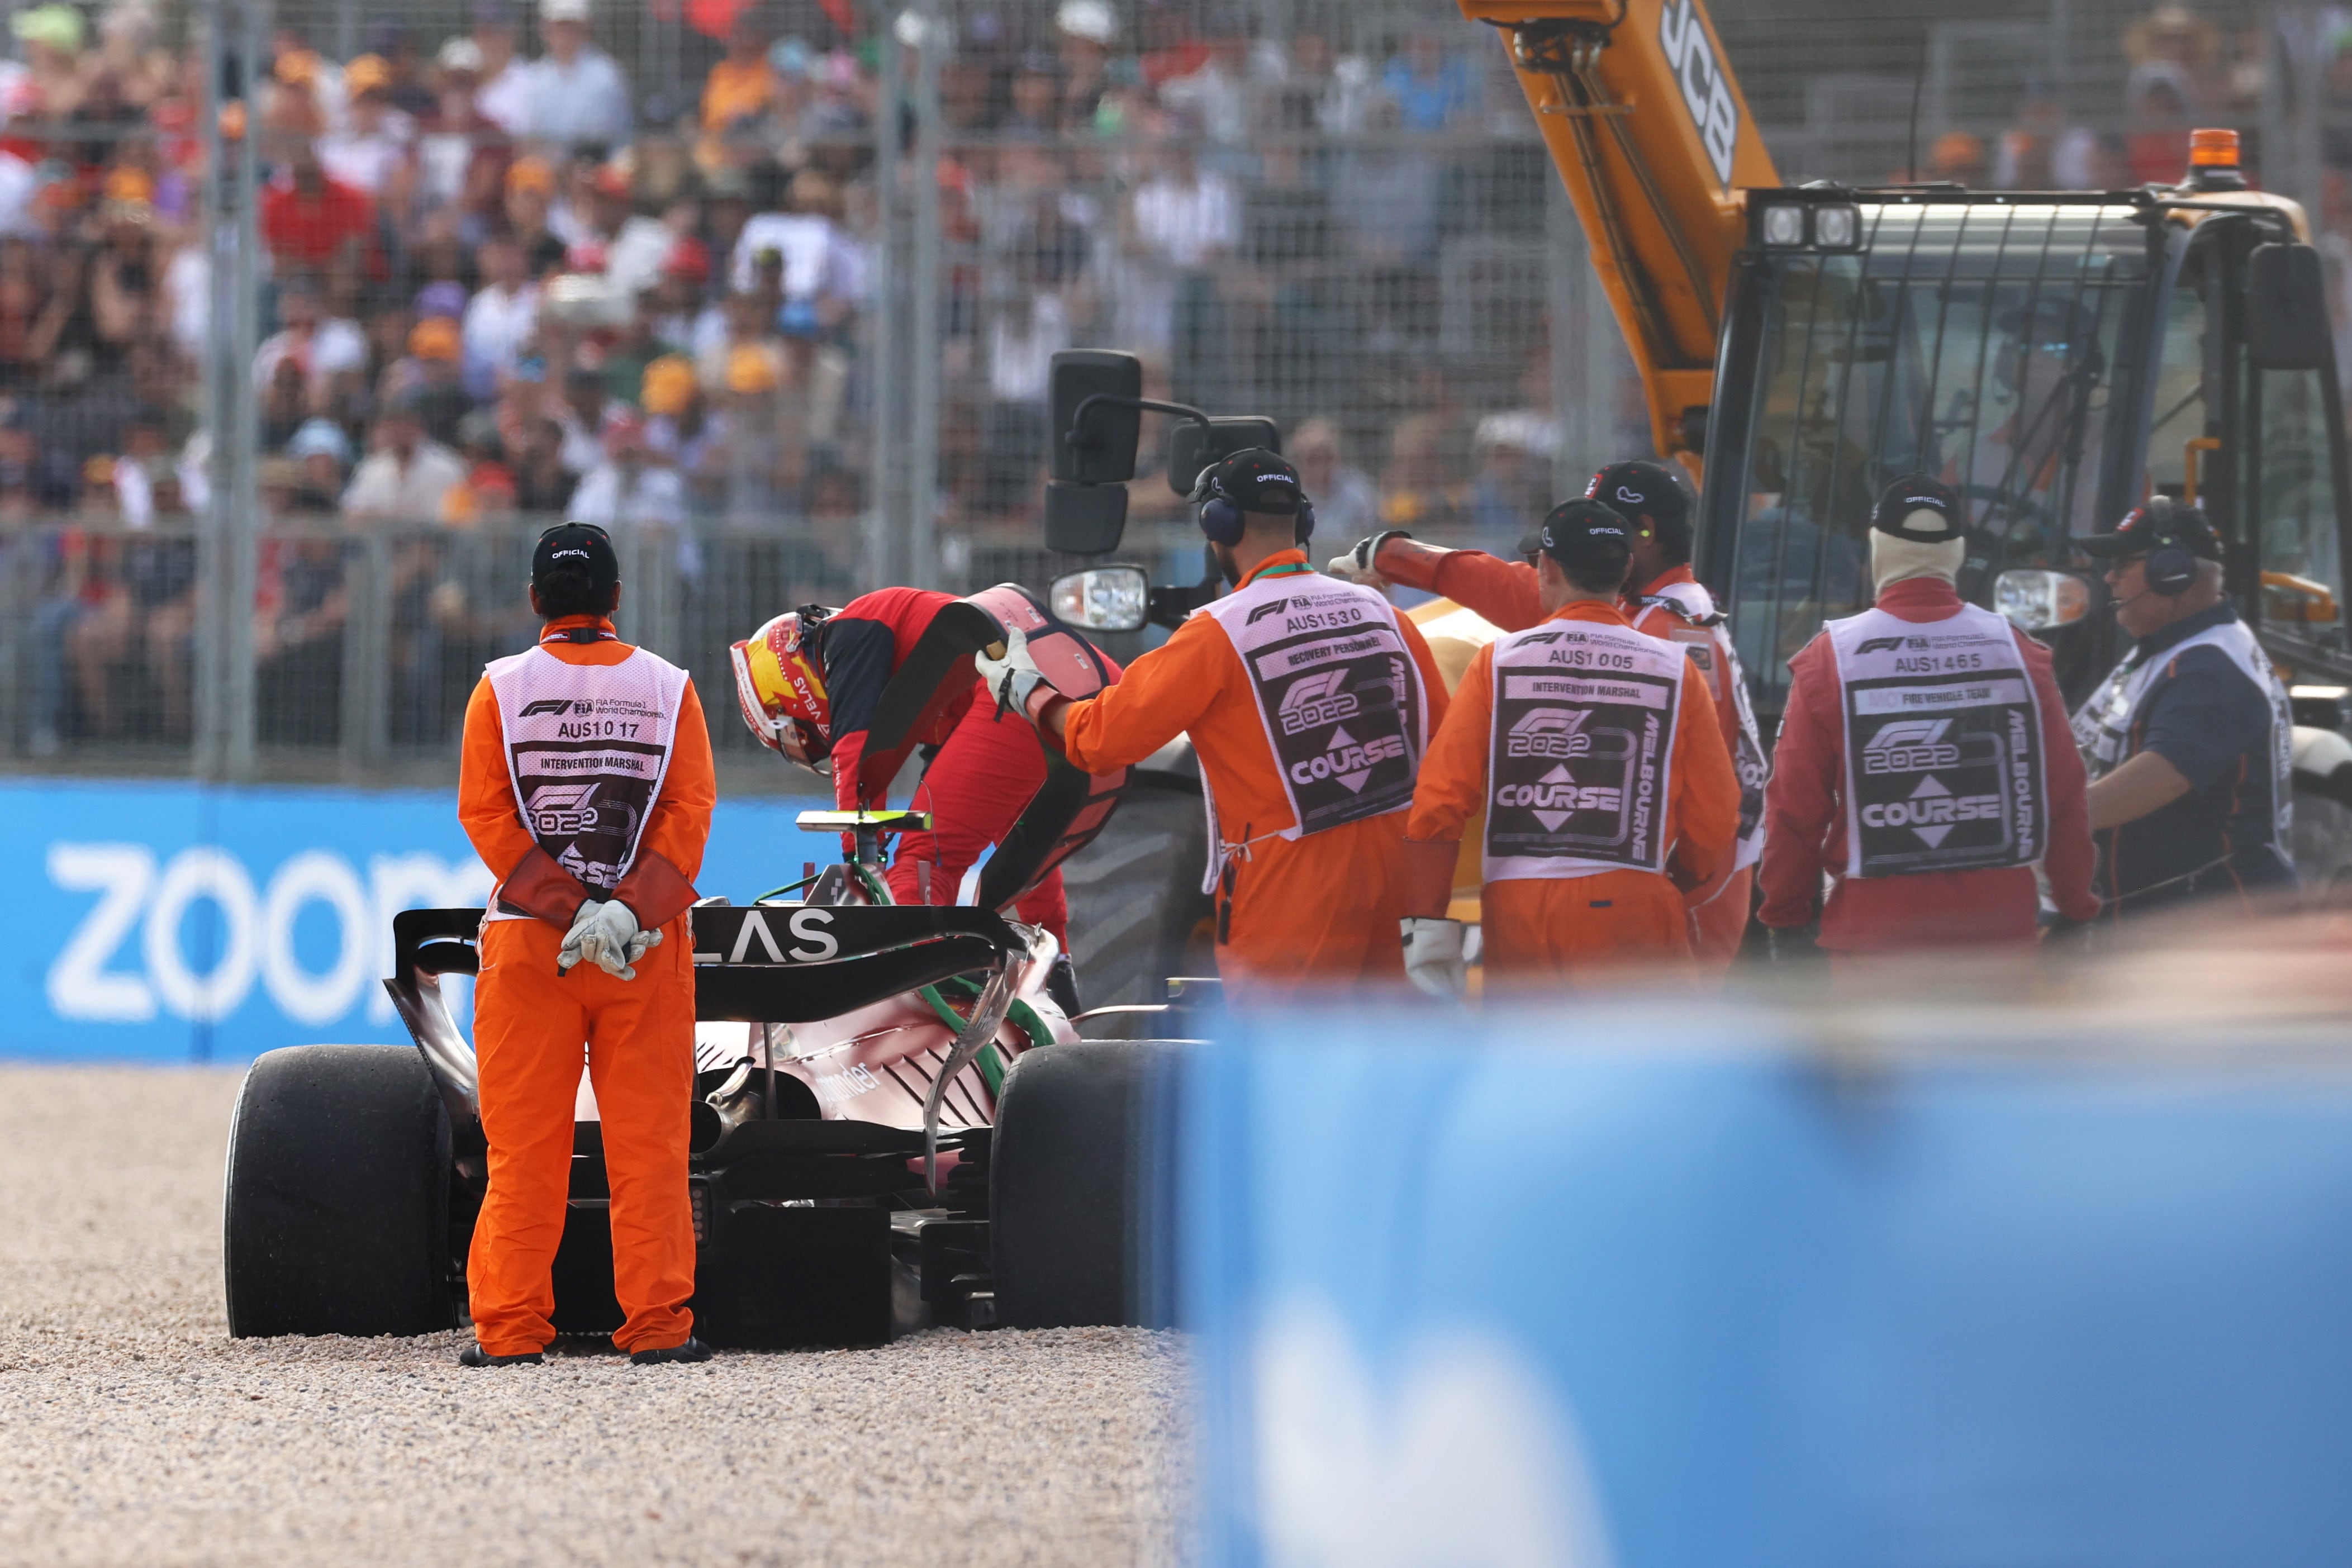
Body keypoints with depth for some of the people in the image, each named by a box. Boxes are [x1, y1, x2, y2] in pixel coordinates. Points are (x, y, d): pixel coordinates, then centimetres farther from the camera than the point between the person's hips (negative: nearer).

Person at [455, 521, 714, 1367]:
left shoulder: (500, 690, 1)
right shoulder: (670, 688, 3)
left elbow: (485, 814, -7)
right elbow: (691, 812, -6)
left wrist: (571, 911, -11)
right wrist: (628, 912, -14)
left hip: (527, 941, 0)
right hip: (651, 943, 0)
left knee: (524, 1143, 2)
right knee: (647, 1139, 3)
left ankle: (509, 1325, 1)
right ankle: (655, 1321, 1)